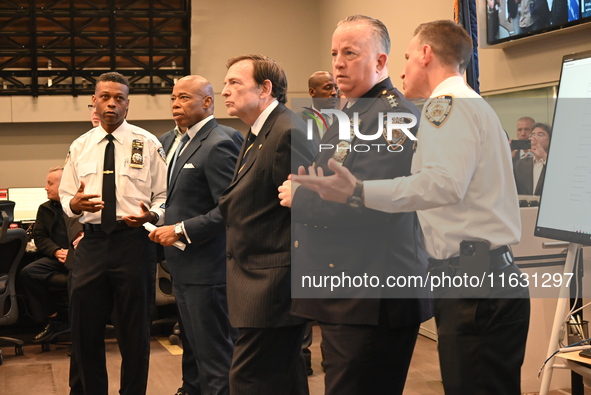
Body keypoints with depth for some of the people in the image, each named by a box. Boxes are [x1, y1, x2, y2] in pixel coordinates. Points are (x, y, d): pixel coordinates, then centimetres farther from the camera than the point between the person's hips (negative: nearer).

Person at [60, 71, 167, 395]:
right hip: (92, 243, 3)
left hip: (134, 241, -3)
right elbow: (66, 196, 13)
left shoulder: (148, 144, 0)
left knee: (134, 332, 8)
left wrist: (152, 215, -20)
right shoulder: (79, 147, 9)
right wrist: (75, 204, -10)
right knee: (84, 329, 9)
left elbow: (164, 196, 1)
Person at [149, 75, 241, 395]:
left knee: (214, 356, -2)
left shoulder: (218, 146, -16)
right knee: (196, 349, 19)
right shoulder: (185, 142, 14)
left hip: (206, 269, -10)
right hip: (184, 269, 10)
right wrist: (166, 226, 10)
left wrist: (180, 230, -19)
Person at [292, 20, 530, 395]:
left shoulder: (446, 103, -8)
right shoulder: (475, 105, 23)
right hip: (497, 275, 10)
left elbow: (444, 181, -24)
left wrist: (358, 192, -27)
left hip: (471, 280, -10)